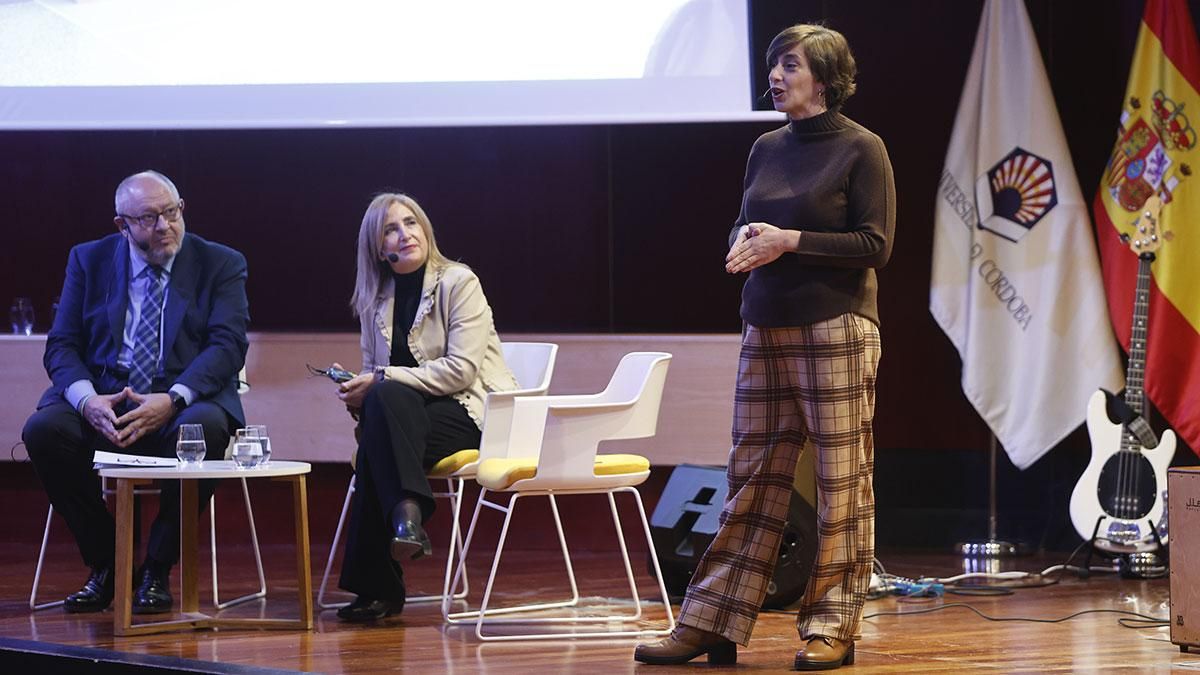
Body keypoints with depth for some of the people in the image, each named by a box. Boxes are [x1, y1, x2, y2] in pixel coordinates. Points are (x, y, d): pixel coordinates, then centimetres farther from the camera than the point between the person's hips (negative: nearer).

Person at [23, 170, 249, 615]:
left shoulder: (220, 264, 5)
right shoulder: (89, 260, 10)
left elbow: (227, 345, -7)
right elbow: (62, 345, 4)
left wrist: (173, 400, -24)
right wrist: (87, 399, -19)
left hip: (185, 399, -2)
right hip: (104, 398, 2)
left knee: (203, 428, -37)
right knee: (43, 429, -29)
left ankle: (157, 570, -18)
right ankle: (104, 565, -10)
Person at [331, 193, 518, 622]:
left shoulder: (459, 283, -5)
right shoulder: (375, 301, 12)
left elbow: (462, 370, -14)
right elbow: (372, 375, 17)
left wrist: (381, 380, -18)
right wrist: (355, 391, -9)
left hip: (473, 413, -5)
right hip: (405, 415, 5)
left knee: (386, 399, -33)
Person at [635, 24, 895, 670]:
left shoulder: (860, 149, -5)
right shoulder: (767, 149, 13)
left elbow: (875, 245, -10)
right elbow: (742, 227, 22)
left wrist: (789, 241, -15)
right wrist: (745, 240, -2)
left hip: (835, 332, -6)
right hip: (766, 332, 6)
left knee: (841, 484, -2)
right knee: (751, 481, 6)